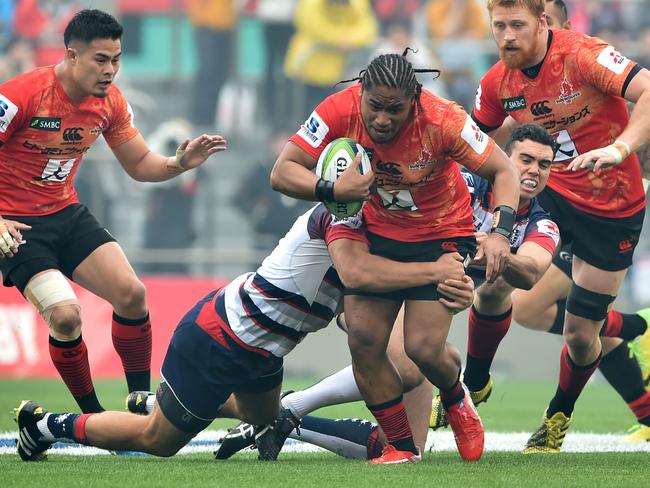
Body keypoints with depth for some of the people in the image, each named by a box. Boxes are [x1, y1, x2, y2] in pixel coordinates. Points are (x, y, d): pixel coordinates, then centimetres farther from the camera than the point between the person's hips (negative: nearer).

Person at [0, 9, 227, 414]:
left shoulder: (110, 101, -2)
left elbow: (140, 165, 8)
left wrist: (179, 164, -12)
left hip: (67, 214, 6)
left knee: (131, 294, -11)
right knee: (66, 315, -22)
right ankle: (93, 416, -2)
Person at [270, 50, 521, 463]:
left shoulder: (442, 119, -27)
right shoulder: (340, 111, -21)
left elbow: (504, 171, -19)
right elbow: (283, 172, -18)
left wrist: (501, 232, -34)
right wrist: (332, 190, -36)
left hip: (442, 235, -3)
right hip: (377, 233, 3)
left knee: (425, 348, -13)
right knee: (363, 337, -11)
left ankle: (458, 401, 23)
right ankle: (402, 445, 6)